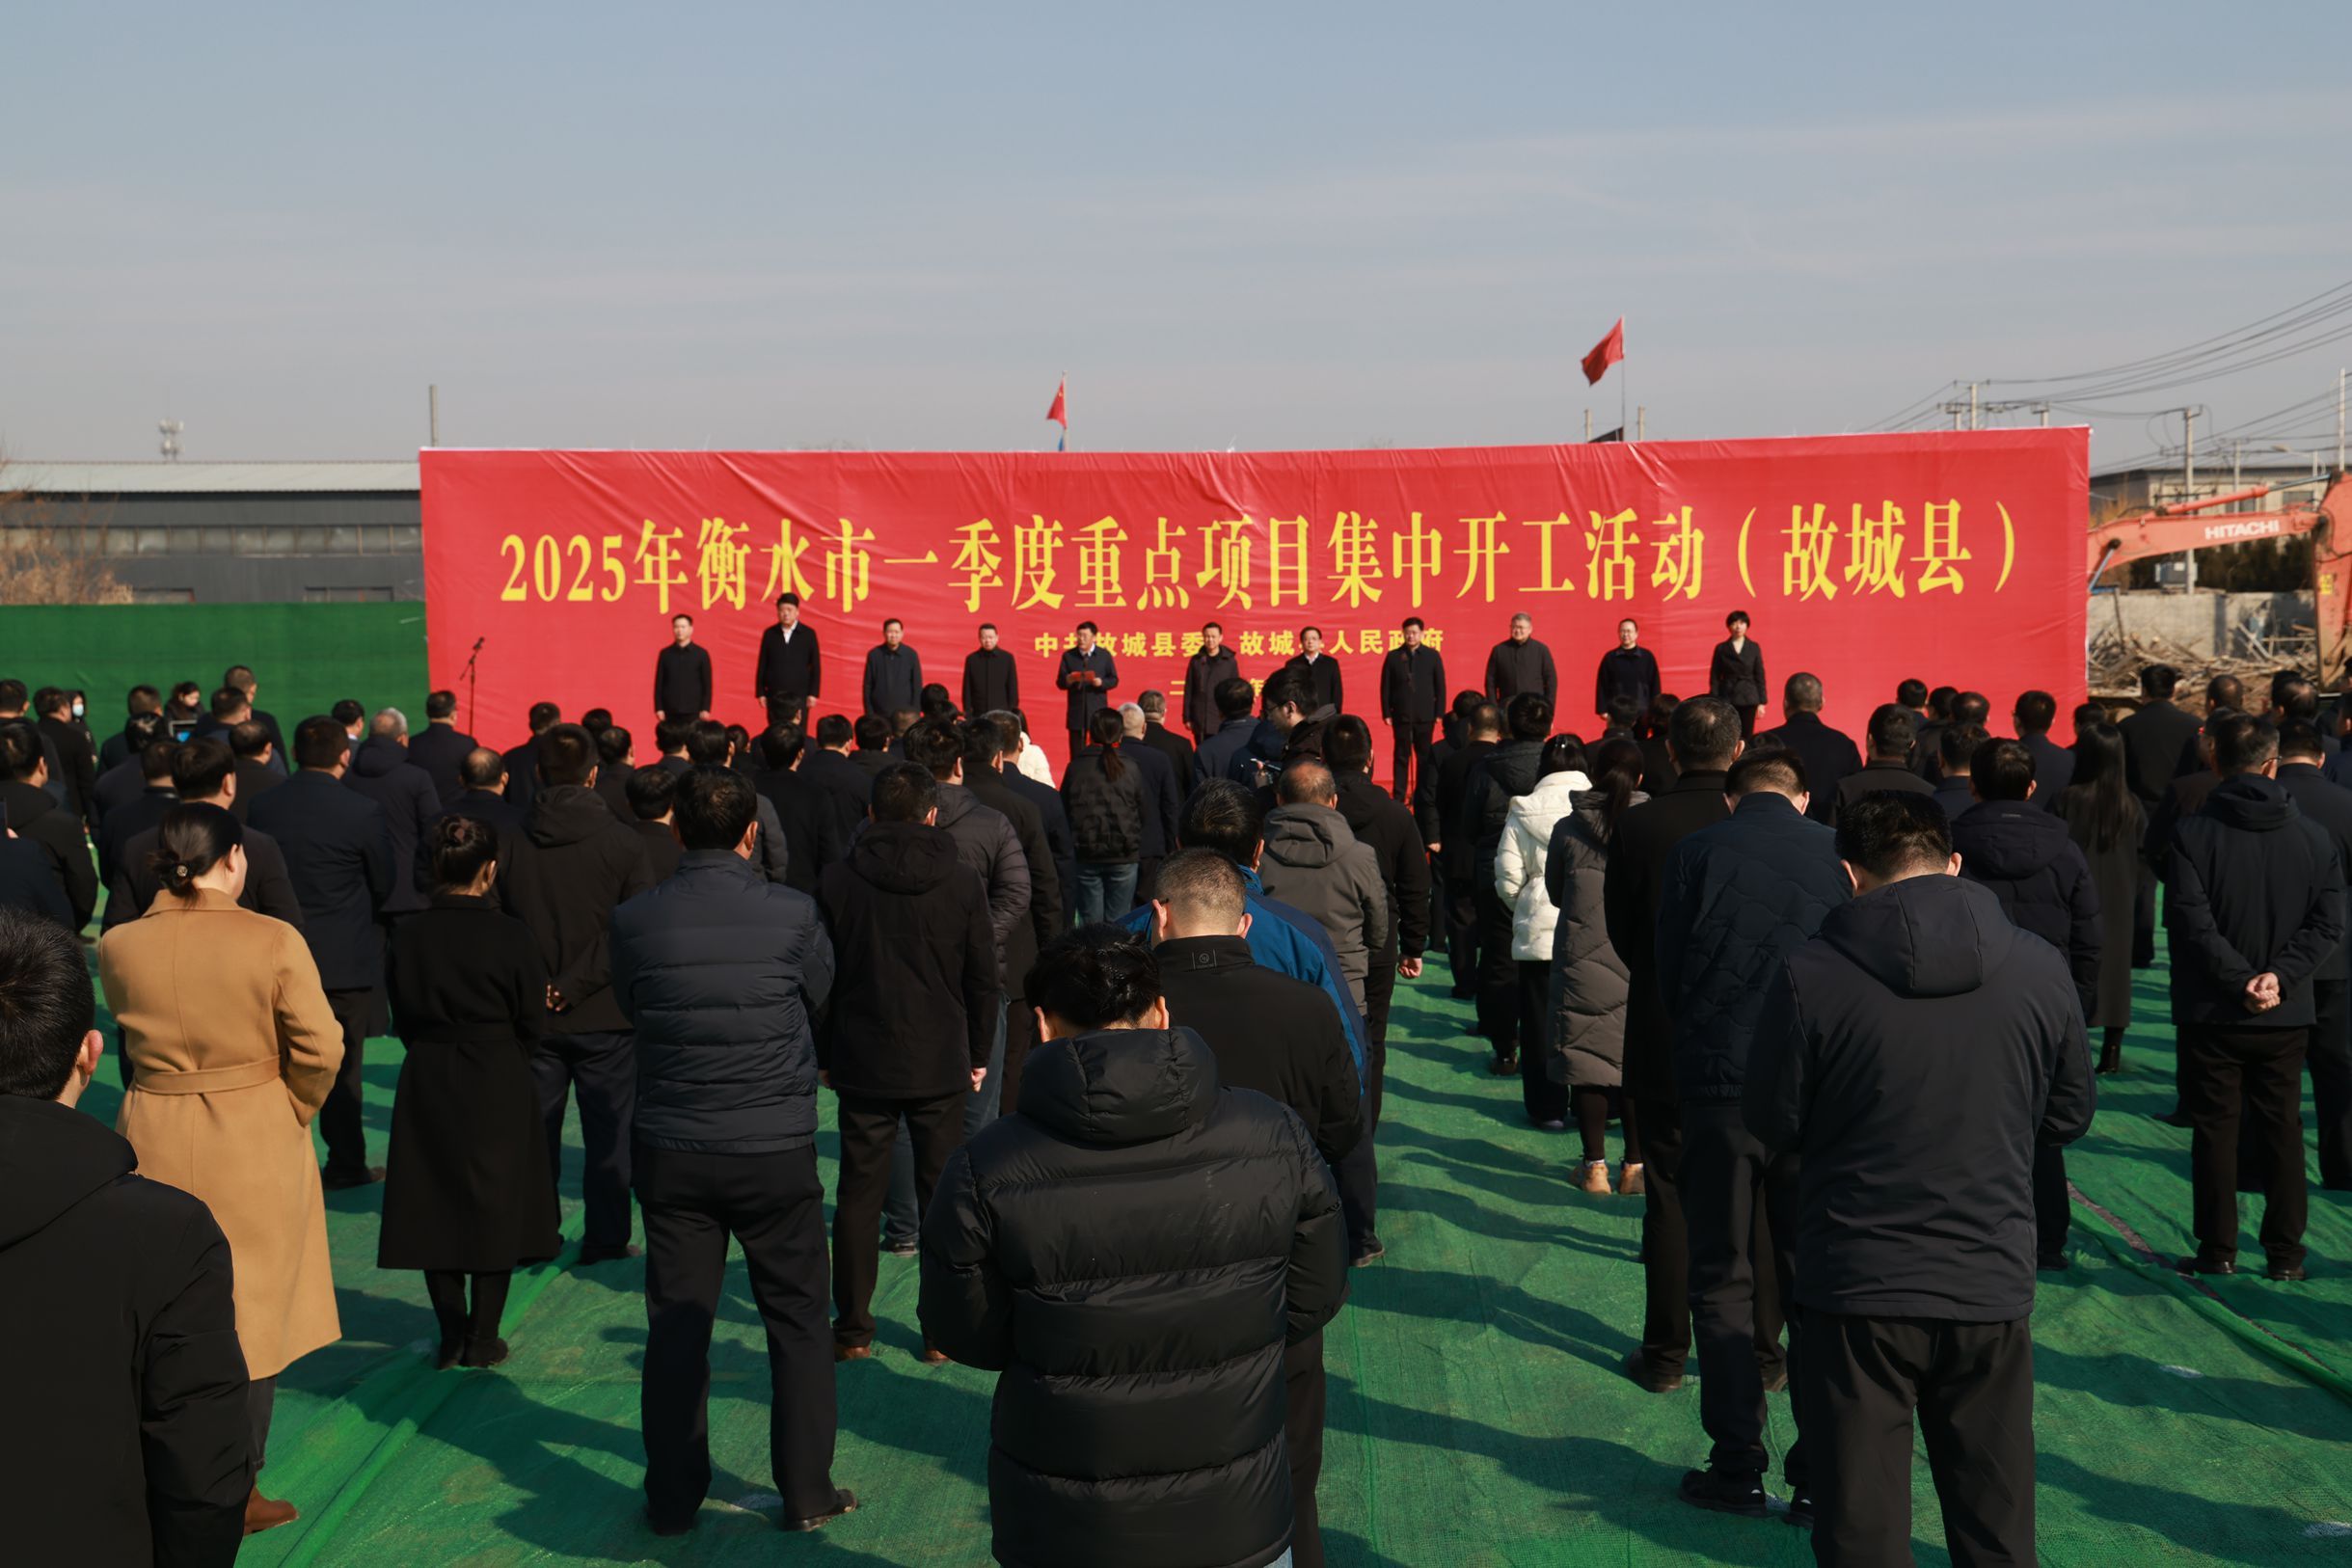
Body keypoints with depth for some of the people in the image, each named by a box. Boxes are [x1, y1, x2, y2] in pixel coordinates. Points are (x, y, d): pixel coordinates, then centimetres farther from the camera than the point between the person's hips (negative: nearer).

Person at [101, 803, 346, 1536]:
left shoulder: (118, 947, -4)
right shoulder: (274, 941, -15)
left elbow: (131, 1040, 10)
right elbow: (320, 1049, -14)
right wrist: (291, 1111, 3)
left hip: (154, 1146, 3)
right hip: (255, 1149, -3)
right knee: (250, 1318, 10)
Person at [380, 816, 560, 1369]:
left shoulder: (408, 936, -5)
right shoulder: (511, 937, -13)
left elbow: (402, 1018, 4)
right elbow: (530, 1024, -5)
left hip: (426, 1085, 3)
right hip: (497, 1089, -3)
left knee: (434, 1205, 12)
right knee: (495, 1205, 8)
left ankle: (451, 1335, 17)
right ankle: (482, 1338, 14)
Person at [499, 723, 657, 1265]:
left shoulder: (512, 845, -3)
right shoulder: (622, 843, -9)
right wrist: (575, 986, -10)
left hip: (534, 1016, 2)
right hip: (605, 1016, -2)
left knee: (534, 1133, 13)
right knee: (609, 1135, 9)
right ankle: (605, 1239, 15)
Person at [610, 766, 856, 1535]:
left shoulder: (635, 919, -8)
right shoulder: (792, 914, -12)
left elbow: (628, 1008, 8)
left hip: (671, 1152, 2)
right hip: (776, 1153, -1)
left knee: (676, 1326, 12)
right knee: (798, 1321, 12)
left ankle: (673, 1497, 23)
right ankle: (807, 1491, 20)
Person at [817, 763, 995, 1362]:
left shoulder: (836, 882, -4)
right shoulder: (962, 883, -5)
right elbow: (983, 979, 0)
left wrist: (824, 1056, 11)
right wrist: (978, 1054, 12)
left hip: (862, 1063, 1)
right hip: (939, 1064, 0)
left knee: (858, 1194, 9)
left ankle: (852, 1330, 14)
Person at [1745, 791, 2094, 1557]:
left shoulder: (1809, 976, -15)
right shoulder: (2039, 969, -5)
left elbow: (1772, 1122, -5)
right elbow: (2068, 1115, 7)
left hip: (1856, 1297, -2)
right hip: (1993, 1289, 3)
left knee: (1862, 1533, 10)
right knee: (1998, 1530, 18)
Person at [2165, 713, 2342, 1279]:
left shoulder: (2192, 833, -11)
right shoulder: (2313, 836, -1)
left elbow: (2191, 921, -17)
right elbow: (2326, 923, -5)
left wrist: (2240, 980, -13)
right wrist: (2279, 977, -10)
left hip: (2212, 1014, -2)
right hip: (2286, 1015, 2)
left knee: (2214, 1130, 7)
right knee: (2282, 1131, 12)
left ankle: (2217, 1250, 11)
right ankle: (2285, 1253, 17)